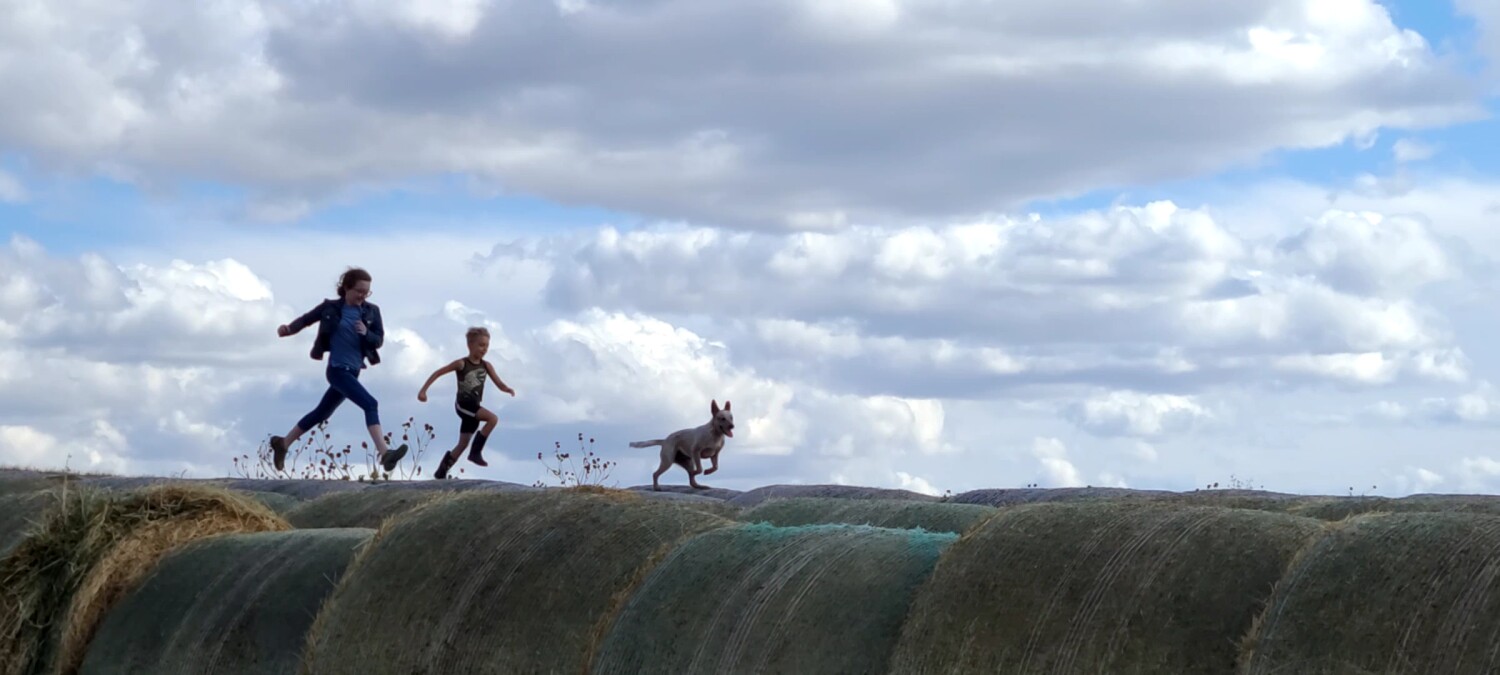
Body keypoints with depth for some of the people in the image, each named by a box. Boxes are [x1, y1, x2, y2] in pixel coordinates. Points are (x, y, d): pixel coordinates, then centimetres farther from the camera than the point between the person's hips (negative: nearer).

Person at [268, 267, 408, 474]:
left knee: (322, 413, 19)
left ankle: (283, 443, 36)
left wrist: (366, 334, -19)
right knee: (370, 404, -22)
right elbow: (307, 319, 3)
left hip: (353, 371, 6)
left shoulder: (371, 312, 2)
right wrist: (289, 329, -15)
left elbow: (379, 340, 1)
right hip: (338, 370, -6)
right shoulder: (331, 307, -7)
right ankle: (384, 453, -30)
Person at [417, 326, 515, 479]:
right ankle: (476, 452, -18)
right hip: (463, 403, -6)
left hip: (474, 406, 6)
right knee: (493, 419, -25)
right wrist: (423, 390, -9)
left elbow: (499, 384, 0)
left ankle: (441, 472, 21)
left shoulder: (486, 366, 4)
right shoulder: (462, 364, -9)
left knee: (463, 443, 9)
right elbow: (438, 373, -5)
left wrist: (508, 389, -24)